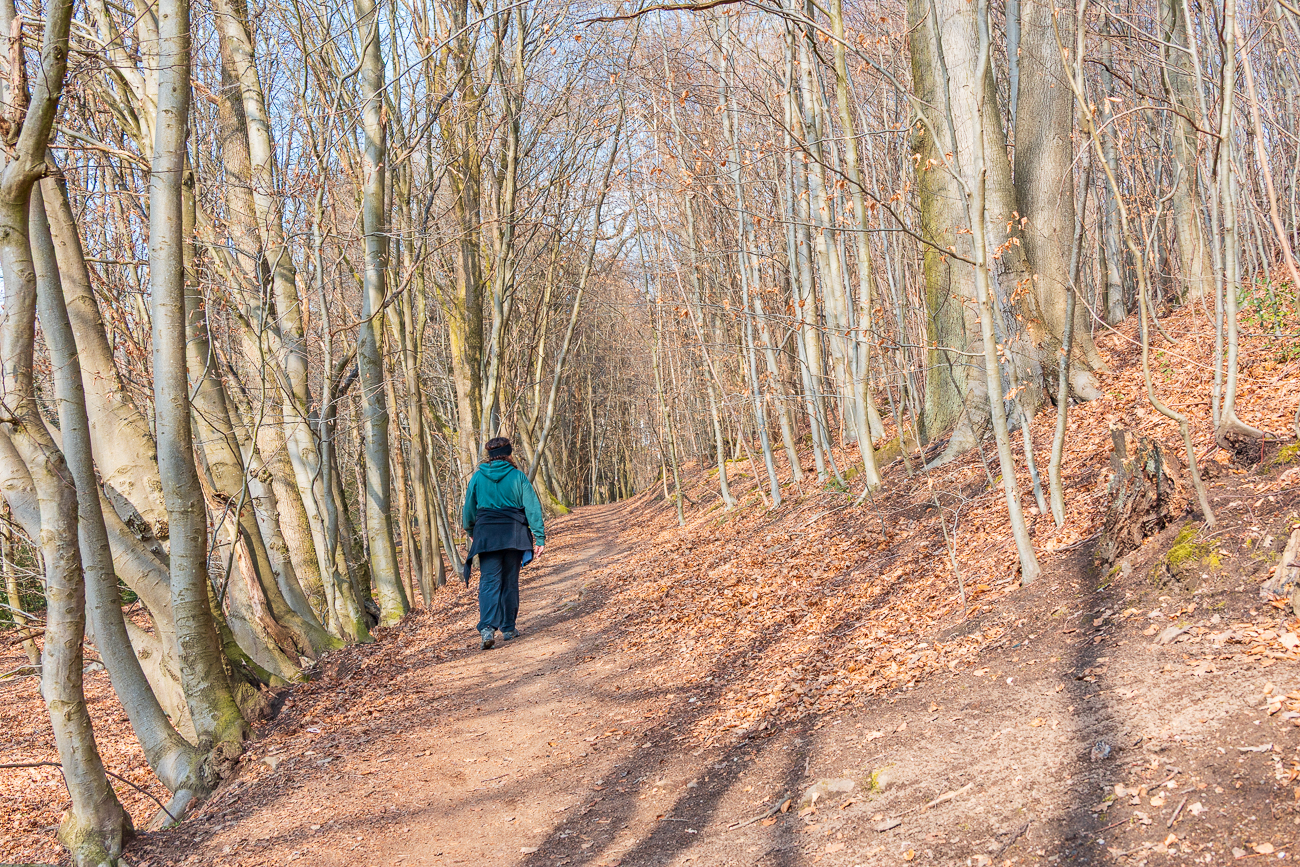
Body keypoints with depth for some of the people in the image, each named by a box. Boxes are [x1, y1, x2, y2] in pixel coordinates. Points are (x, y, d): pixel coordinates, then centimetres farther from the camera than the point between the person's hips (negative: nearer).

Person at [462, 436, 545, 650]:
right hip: (513, 534, 0)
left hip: (486, 535, 0)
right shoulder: (518, 476, -2)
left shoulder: (478, 477, 2)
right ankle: (508, 628, 18)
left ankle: (487, 628, -23)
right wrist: (539, 537, -1)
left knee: (489, 582, -4)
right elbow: (532, 507, -4)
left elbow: (469, 508, 10)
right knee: (510, 582, 13)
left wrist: (470, 531, 27)